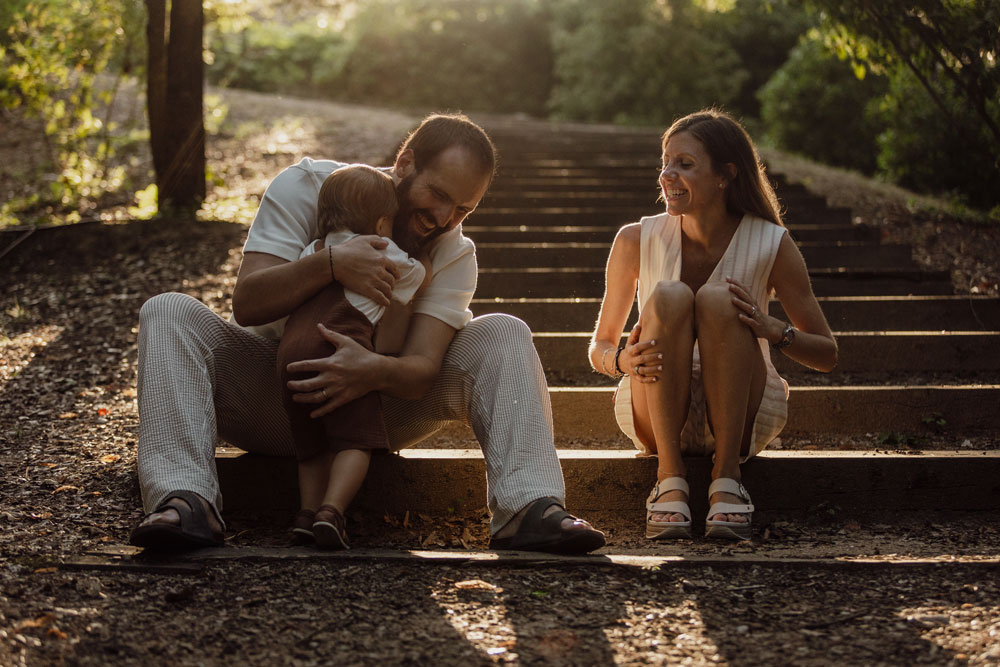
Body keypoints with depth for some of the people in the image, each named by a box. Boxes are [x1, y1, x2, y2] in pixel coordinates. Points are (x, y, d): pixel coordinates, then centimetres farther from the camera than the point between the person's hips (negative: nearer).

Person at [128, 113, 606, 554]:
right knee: (169, 313, -26)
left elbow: (421, 369, -21)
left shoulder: (453, 254, -7)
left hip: (377, 401, 1)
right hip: (270, 397, -1)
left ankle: (526, 508, -37)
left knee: (504, 335, -17)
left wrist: (376, 371, -45)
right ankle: (186, 500, -45)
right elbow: (246, 302, -22)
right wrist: (331, 264, -38)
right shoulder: (306, 186, -12)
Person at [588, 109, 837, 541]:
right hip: (656, 417, 1)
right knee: (669, 296, -26)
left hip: (740, 419, 0)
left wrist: (772, 330, -25)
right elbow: (599, 348, 3)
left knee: (718, 298, -26)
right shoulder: (637, 241, -6)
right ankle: (670, 479, -26)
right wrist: (623, 359, -23)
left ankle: (726, 479, -27)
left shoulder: (770, 245, -8)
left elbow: (827, 354, -2)